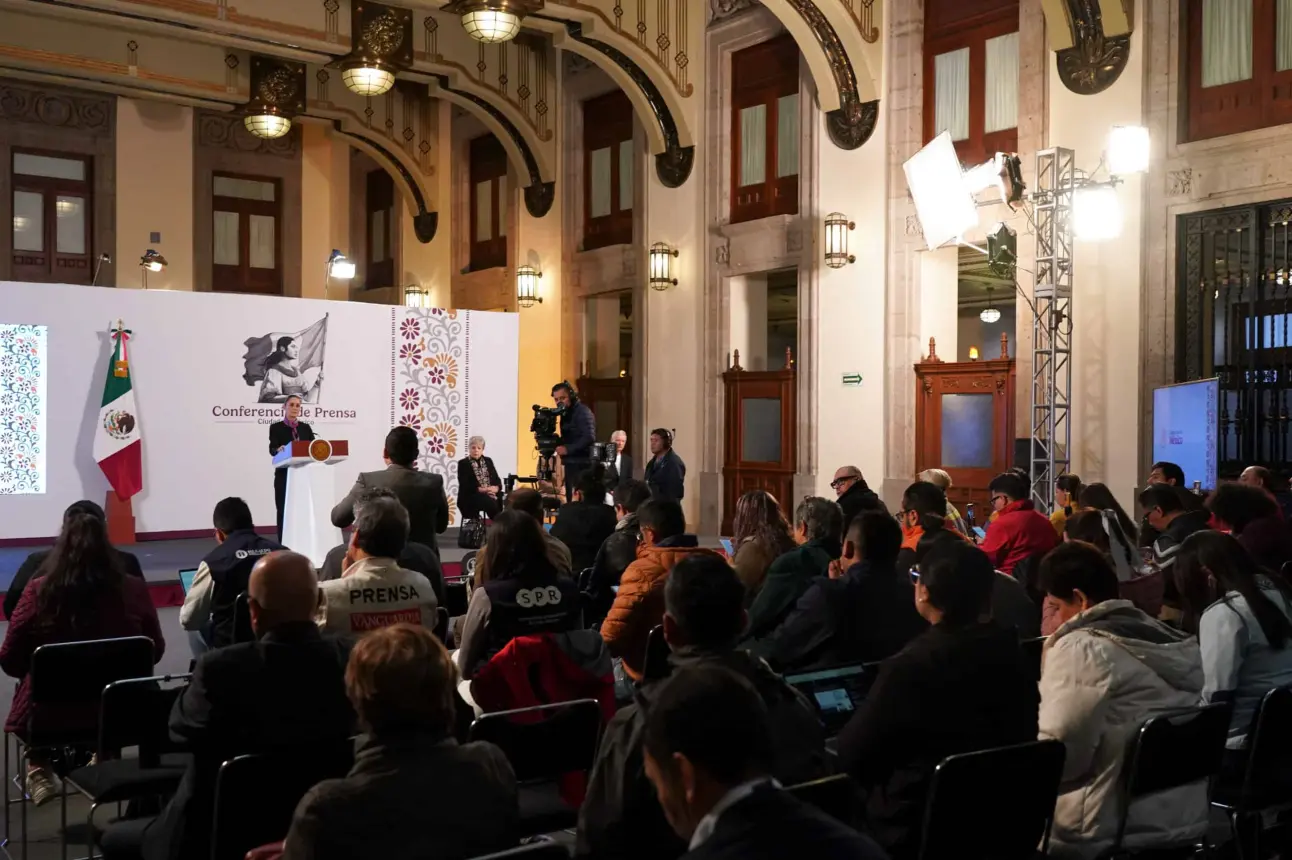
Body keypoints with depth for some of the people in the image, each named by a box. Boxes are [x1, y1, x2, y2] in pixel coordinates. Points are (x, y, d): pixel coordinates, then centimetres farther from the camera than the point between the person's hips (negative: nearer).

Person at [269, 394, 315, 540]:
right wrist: (279, 450, -34)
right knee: (284, 511, -3)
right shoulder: (276, 427, 1)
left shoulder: (306, 428, 12)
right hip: (284, 475, -3)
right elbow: (272, 449, -11)